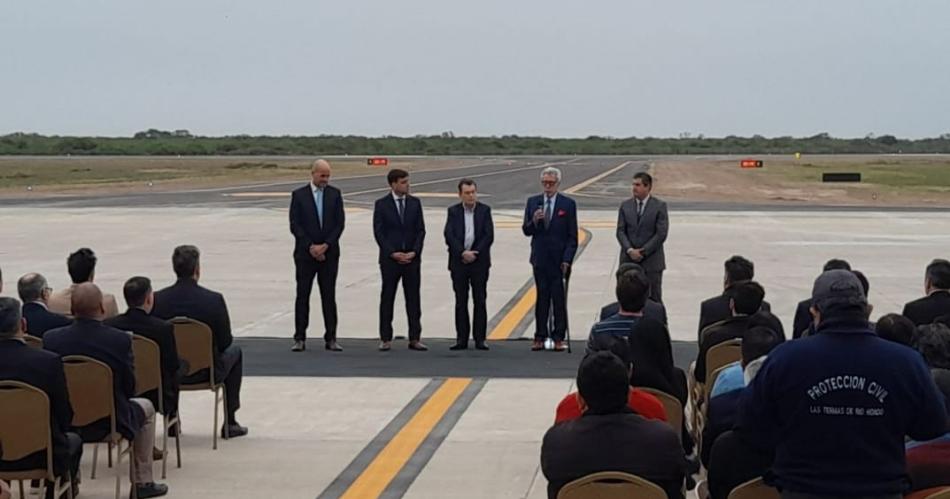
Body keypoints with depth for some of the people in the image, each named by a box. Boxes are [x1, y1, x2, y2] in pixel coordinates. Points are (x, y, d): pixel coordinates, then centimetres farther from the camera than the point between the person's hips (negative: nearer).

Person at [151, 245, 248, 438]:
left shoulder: (157, 299, -12)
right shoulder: (213, 300, -18)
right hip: (205, 372, -2)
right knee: (235, 352, 29)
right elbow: (225, 343, -10)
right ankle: (229, 423, 29)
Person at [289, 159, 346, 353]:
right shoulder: (299, 195, 1)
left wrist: (325, 245, -9)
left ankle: (331, 339, 6)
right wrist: (310, 247, -12)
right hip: (305, 253, -1)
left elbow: (340, 223, 1)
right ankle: (300, 338, 5)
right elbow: (295, 225, -3)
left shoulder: (335, 194, 6)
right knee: (302, 295, 1)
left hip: (329, 253, 1)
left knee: (329, 296, 2)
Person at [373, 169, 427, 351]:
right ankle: (386, 339, 8)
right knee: (387, 298, 2)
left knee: (413, 298, 3)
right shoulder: (381, 204, -1)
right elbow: (378, 232, -4)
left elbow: (420, 230, 5)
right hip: (390, 259, -2)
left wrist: (414, 252, -8)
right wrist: (393, 253, -12)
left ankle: (414, 339, 6)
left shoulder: (415, 203, 7)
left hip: (412, 258, 2)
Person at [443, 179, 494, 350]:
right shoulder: (453, 211, 5)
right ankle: (462, 339, 7)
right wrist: (463, 253, -16)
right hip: (458, 262, 1)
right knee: (461, 302, 4)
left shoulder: (485, 210, 3)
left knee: (480, 301, 0)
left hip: (479, 261, -1)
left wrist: (474, 254, -11)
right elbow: (448, 236, -4)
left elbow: (489, 235, -4)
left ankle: (480, 338, 4)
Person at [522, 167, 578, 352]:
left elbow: (572, 236, -2)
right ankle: (540, 337, 8)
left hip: (559, 260, -2)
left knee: (559, 298, -2)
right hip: (540, 258, 3)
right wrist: (533, 221, -15)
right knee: (542, 297, 6)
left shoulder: (568, 204, -1)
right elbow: (526, 231, 7)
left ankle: (558, 338, 2)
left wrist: (567, 260, -9)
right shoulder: (532, 202, 7)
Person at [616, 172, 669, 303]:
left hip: (651, 261, -3)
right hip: (629, 260, 3)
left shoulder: (659, 206, -3)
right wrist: (630, 250, -12)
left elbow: (661, 233, -8)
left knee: (654, 300, 1)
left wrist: (643, 252, -12)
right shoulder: (625, 206, 8)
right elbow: (620, 231, 4)